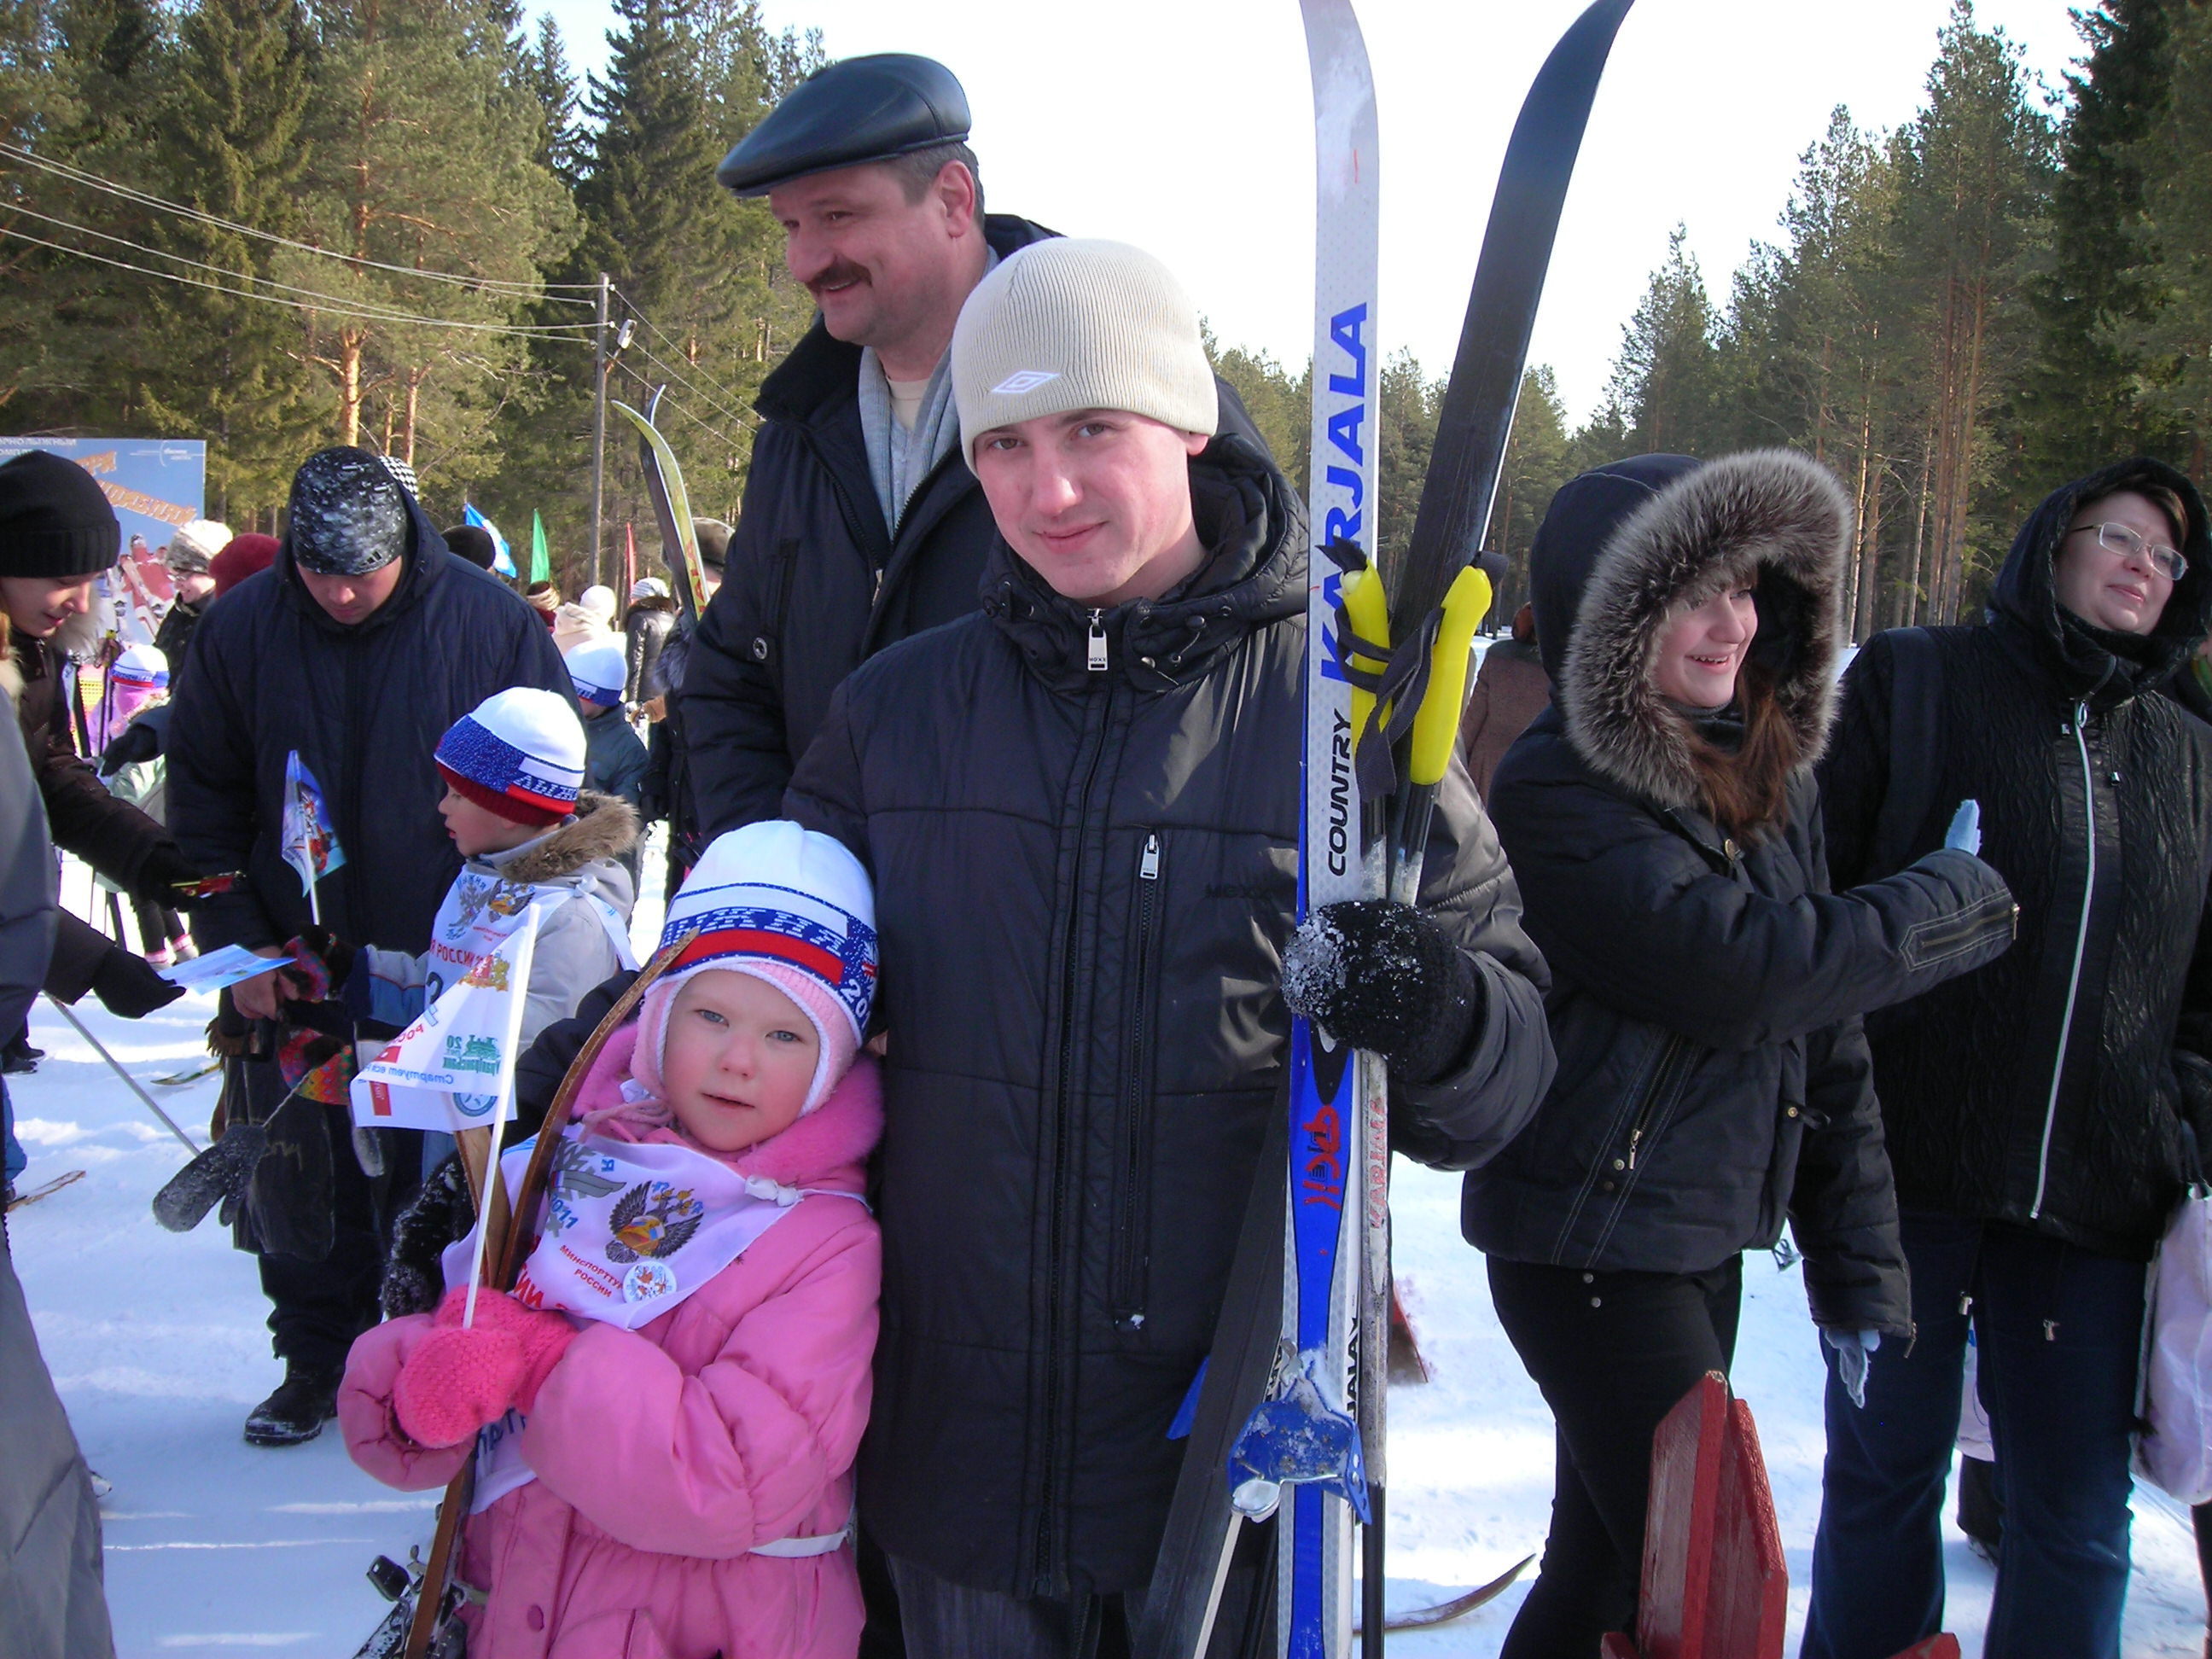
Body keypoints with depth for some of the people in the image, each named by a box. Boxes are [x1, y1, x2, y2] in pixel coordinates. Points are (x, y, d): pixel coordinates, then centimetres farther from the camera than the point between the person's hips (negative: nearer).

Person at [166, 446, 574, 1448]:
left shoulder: (488, 620, -9)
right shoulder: (240, 628, -3)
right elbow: (202, 803, 6)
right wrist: (235, 939, -2)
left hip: (449, 973, -2)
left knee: (435, 1180, 7)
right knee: (299, 1180, 10)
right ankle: (316, 1363, 27)